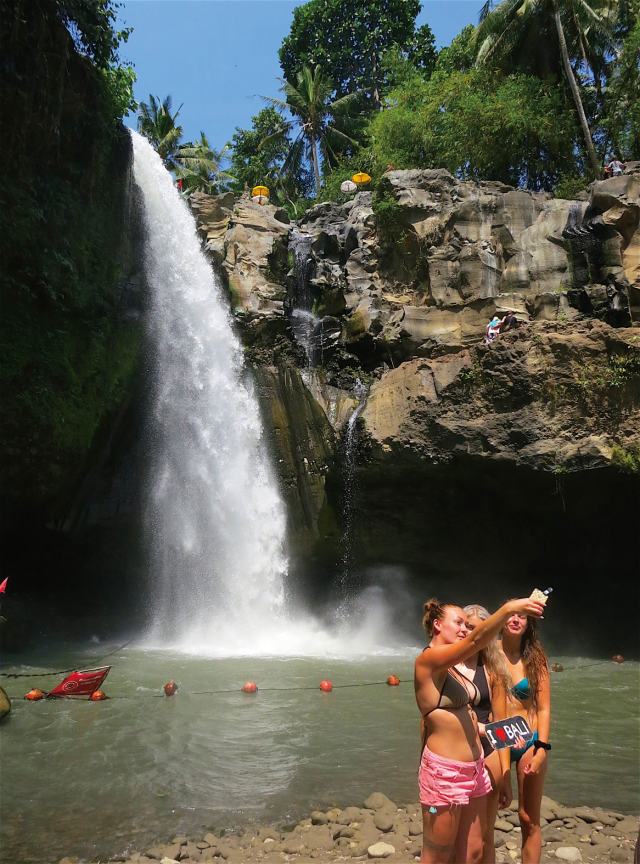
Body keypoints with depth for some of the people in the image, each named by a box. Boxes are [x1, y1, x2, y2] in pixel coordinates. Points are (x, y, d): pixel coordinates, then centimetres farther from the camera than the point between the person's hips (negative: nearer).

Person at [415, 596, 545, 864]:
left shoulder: (453, 669, 14)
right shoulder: (427, 660, -15)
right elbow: (476, 640, -29)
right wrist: (508, 608, -35)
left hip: (474, 768, 9)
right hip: (445, 771, -9)